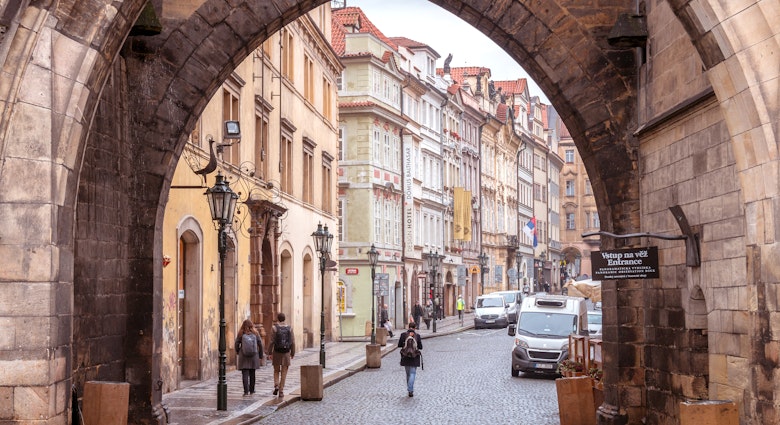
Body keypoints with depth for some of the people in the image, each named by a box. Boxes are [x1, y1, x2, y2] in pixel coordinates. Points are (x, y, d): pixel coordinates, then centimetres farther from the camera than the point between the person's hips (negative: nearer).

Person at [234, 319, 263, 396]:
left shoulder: (241, 334, -5)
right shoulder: (255, 333, -2)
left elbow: (237, 344, -2)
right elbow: (260, 344, -1)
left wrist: (238, 352, 17)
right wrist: (260, 354, 11)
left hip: (243, 357, -2)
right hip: (254, 356, 2)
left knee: (245, 374, -2)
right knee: (252, 373, 14)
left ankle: (246, 391, -11)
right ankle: (251, 390, 23)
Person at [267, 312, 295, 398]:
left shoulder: (274, 328, -7)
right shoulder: (289, 328, -1)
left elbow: (271, 341, -9)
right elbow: (292, 342, -1)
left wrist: (269, 353, -3)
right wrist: (292, 354, 8)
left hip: (276, 352, -1)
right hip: (286, 353, 1)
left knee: (276, 371, 16)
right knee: (284, 373, 5)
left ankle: (276, 386, -4)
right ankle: (281, 391, 3)